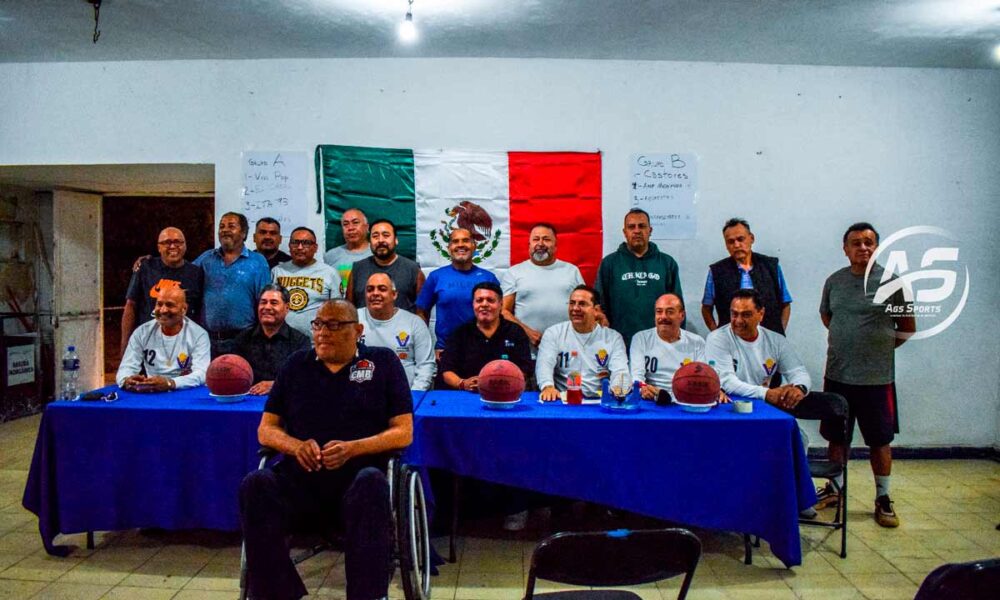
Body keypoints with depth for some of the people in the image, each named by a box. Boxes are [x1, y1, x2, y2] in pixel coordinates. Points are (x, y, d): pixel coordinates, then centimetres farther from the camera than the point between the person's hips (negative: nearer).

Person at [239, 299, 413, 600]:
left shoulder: (383, 362, 9)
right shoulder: (297, 364, 17)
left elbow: (403, 432, 3)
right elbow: (266, 429, 14)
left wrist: (352, 448, -15)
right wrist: (296, 445, -9)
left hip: (358, 477, -2)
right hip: (300, 478, 3)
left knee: (372, 483, -36)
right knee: (256, 484, -28)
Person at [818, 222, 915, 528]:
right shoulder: (834, 281, 3)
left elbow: (908, 328, 1)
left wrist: (879, 348, 0)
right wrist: (847, 341, 10)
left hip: (876, 377, -3)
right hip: (837, 375, 3)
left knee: (880, 440, 7)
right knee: (837, 437, 14)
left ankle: (883, 499, 21)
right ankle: (835, 488, 30)